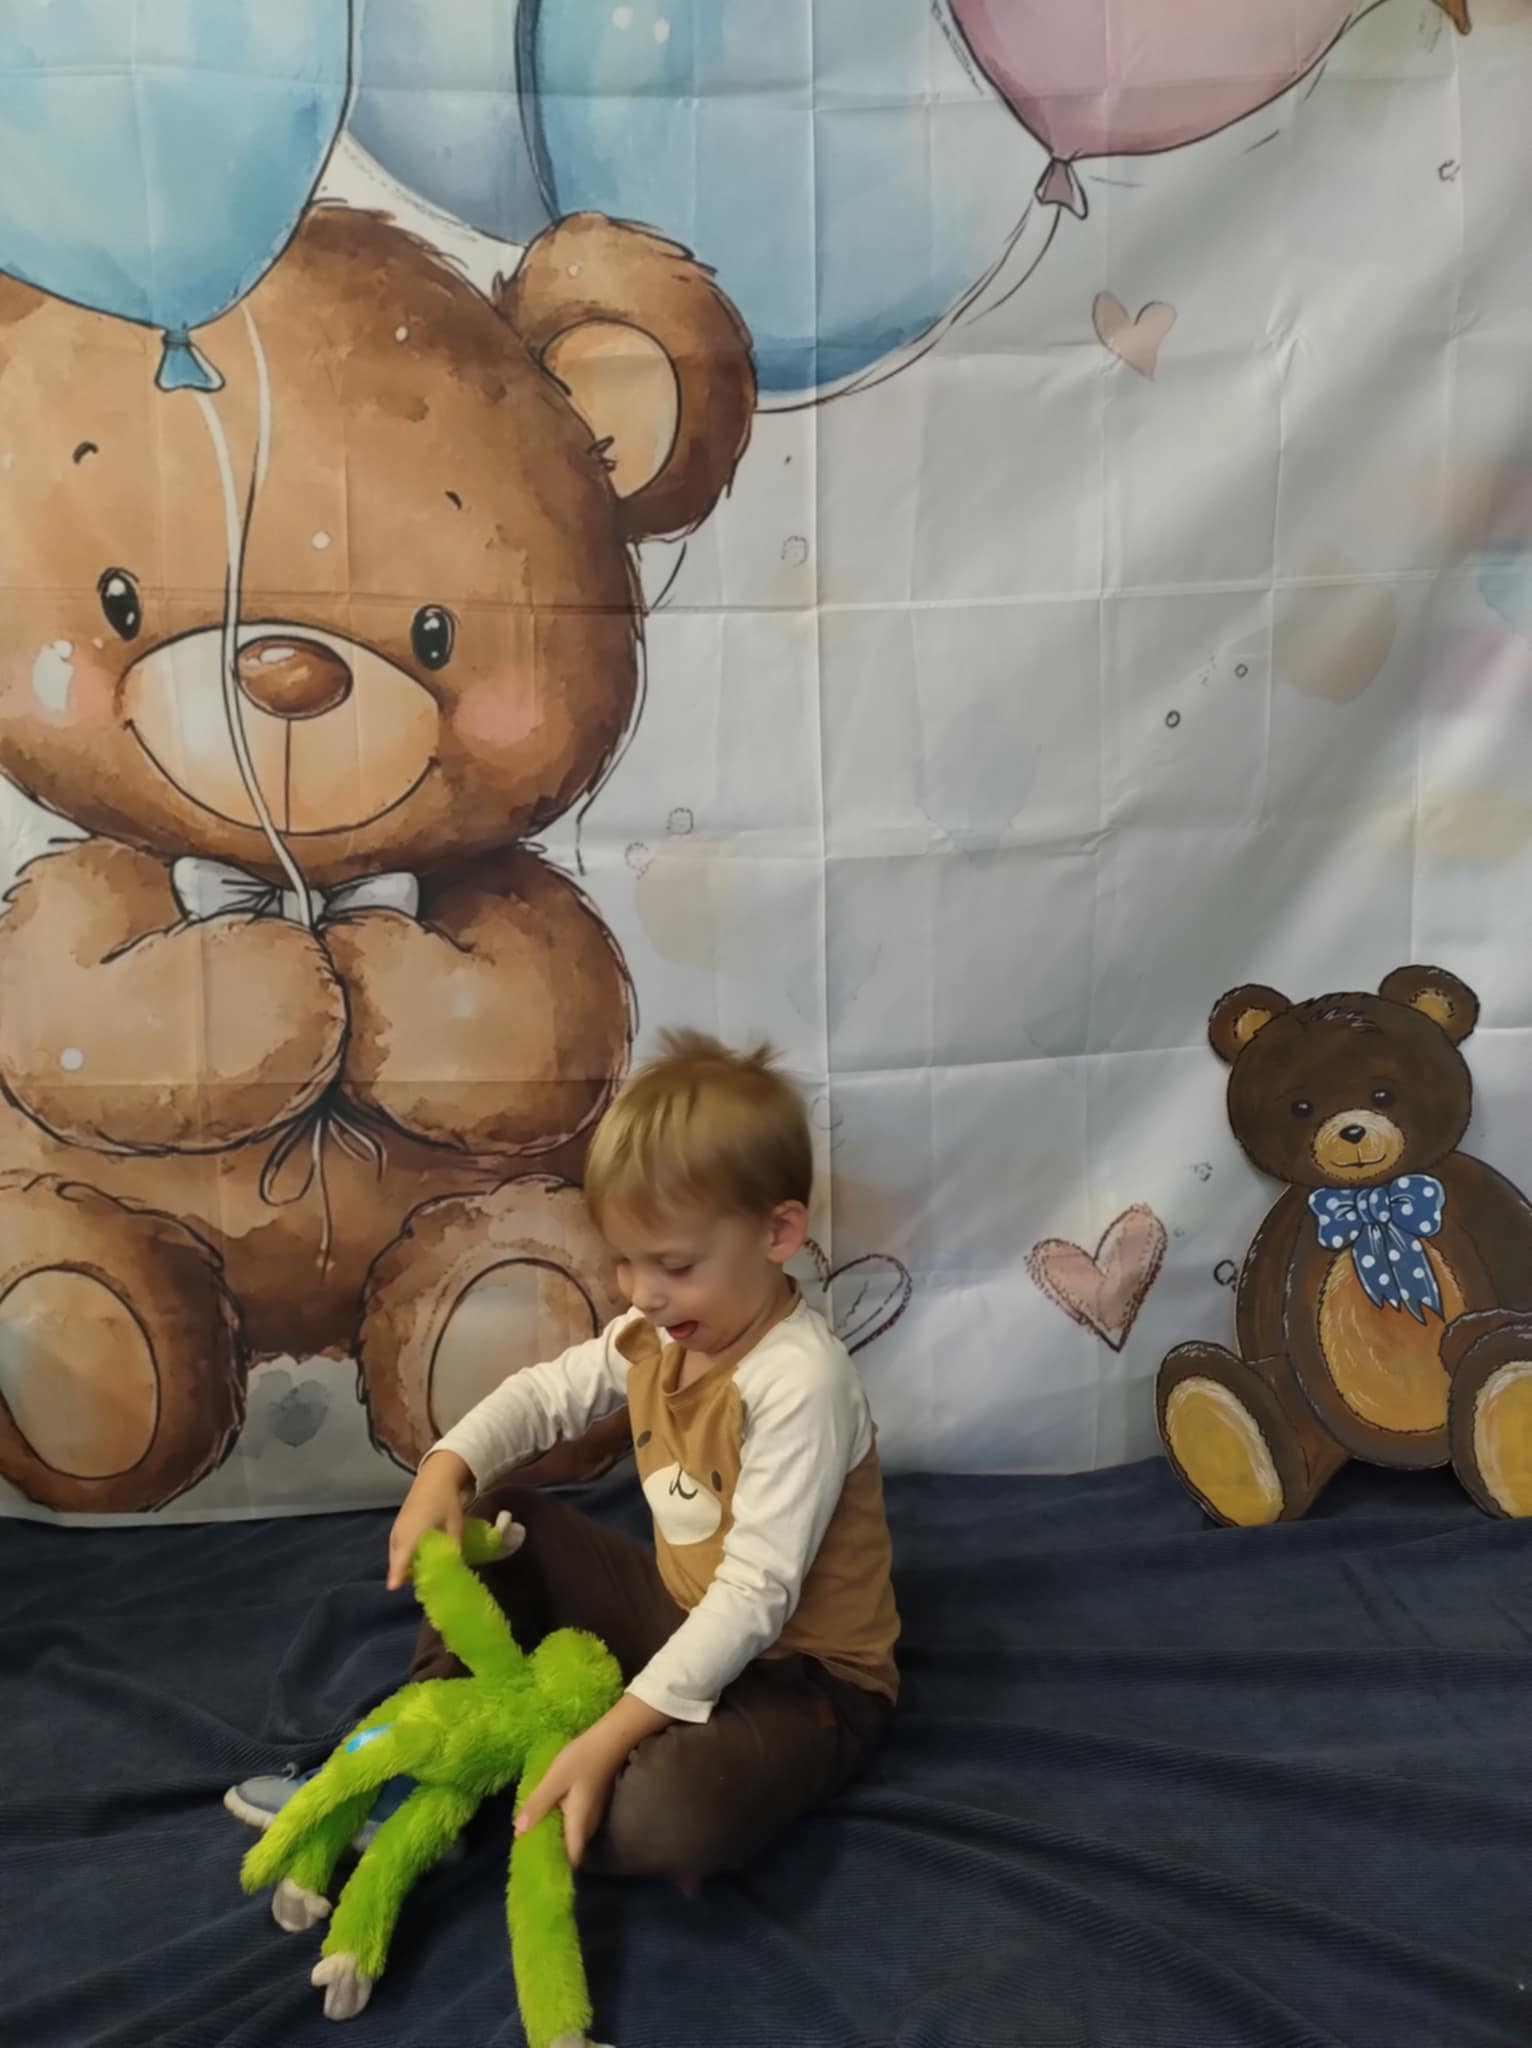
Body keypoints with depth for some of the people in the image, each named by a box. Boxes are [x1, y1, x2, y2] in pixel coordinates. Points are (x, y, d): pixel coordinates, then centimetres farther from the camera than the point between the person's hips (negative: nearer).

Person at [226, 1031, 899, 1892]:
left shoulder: (801, 1384, -30)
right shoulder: (663, 1330, -4)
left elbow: (755, 1596, -32)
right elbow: (549, 1392, 8)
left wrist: (609, 1738, -36)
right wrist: (446, 1470, -12)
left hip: (802, 1670, -8)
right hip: (685, 1616, 8)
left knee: (666, 1818, -36)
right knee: (498, 1518, 8)